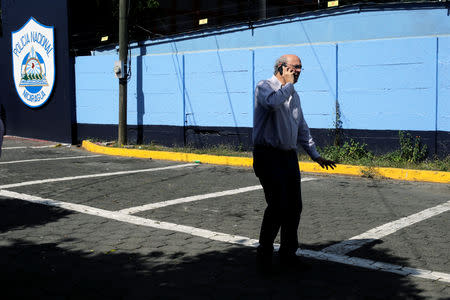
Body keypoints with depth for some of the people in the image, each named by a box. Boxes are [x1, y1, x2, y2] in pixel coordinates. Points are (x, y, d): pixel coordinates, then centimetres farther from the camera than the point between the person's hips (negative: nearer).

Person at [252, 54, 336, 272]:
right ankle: (264, 253, 4)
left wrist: (315, 155, 21)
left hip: (289, 156, 7)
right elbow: (273, 102, -28)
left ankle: (288, 254, 19)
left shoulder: (294, 95, 20)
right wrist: (288, 84, -10)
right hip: (268, 156, -7)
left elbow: (302, 129, 26)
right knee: (278, 205, -13)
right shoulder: (264, 87, -3)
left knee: (294, 206, 5)